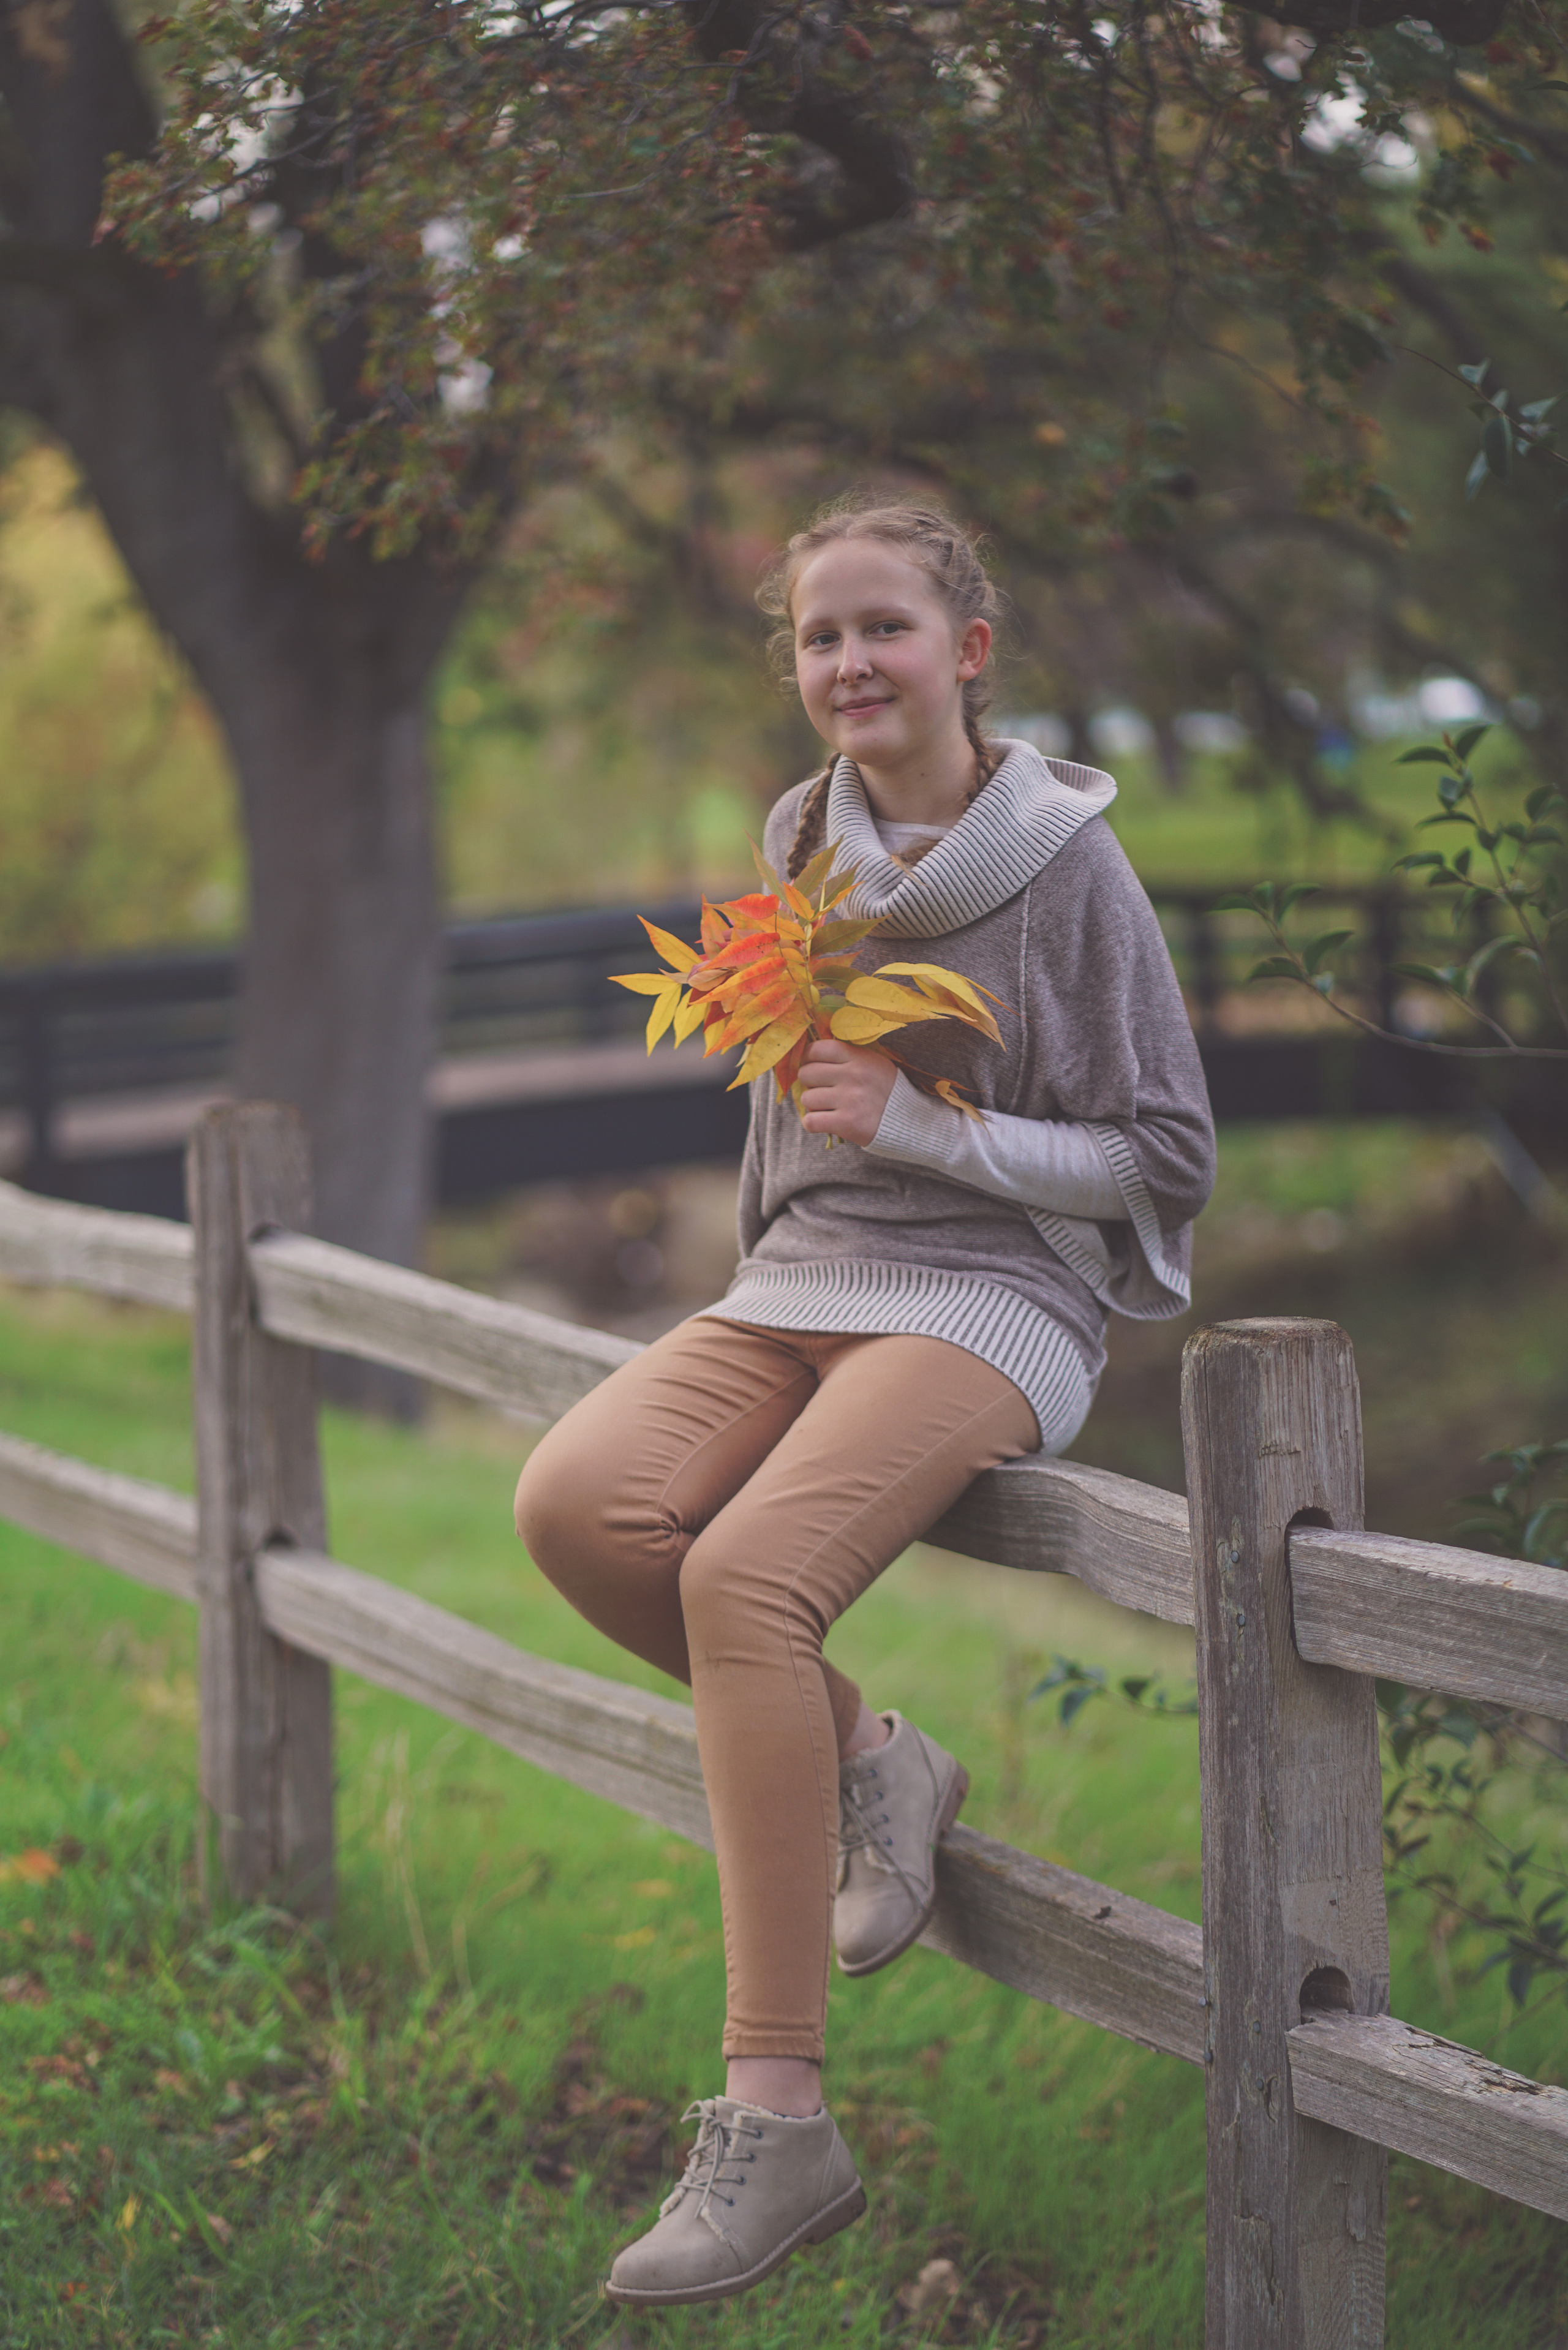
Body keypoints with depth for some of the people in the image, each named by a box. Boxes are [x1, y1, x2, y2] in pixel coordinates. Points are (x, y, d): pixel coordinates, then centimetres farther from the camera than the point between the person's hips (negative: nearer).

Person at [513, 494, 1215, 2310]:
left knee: (747, 1572, -32)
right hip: (802, 1283, 6)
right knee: (576, 1502, -26)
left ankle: (774, 2123, -29)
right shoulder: (801, 842, 12)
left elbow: (1166, 1156, -3)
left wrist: (922, 1128, -13)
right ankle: (866, 1763, -3)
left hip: (993, 1302, -6)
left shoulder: (1067, 868, -4)